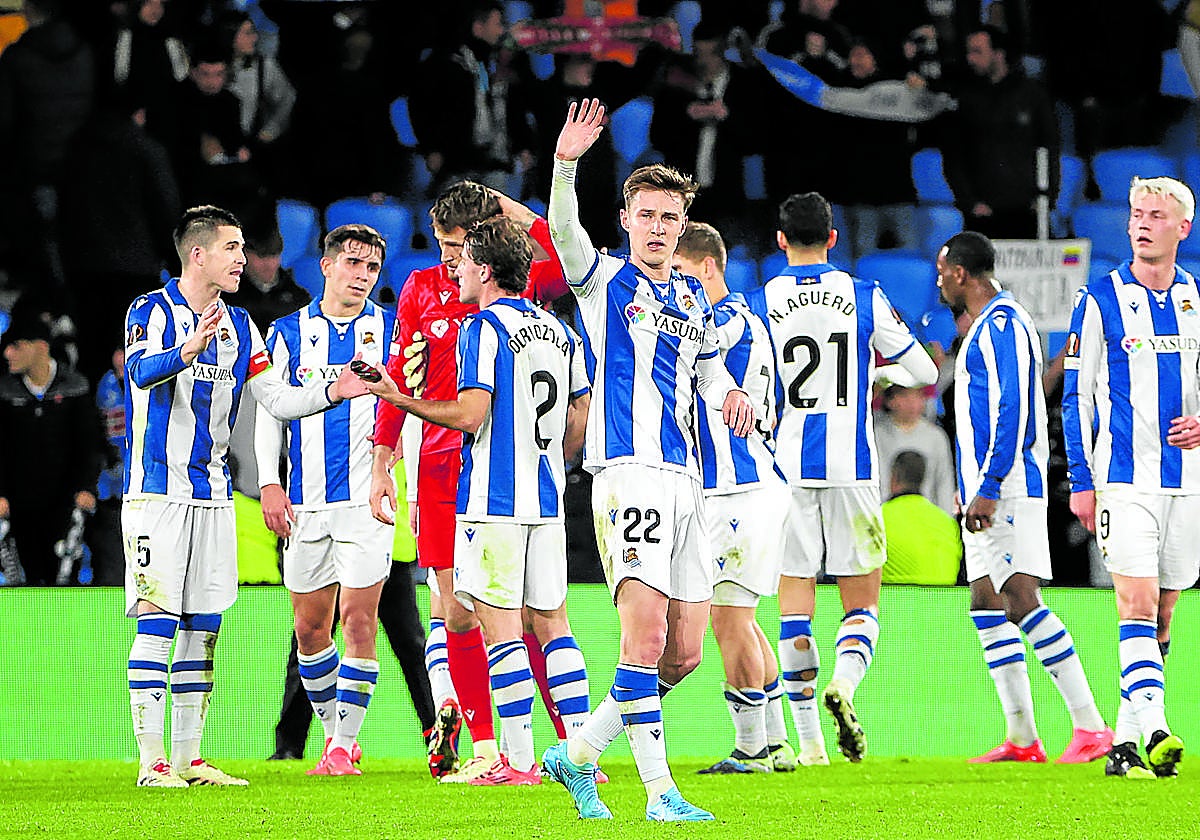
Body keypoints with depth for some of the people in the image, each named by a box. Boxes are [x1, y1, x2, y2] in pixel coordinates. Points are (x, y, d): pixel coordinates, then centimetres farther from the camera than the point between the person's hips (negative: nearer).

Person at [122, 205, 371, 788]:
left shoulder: (237, 325, 14)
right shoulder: (153, 310, -7)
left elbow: (276, 399, 15)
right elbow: (141, 371, -27)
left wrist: (332, 392, -2)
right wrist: (186, 351, -47)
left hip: (213, 493, 7)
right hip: (157, 490, -7)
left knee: (204, 627, 7)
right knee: (157, 623, -10)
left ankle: (188, 758, 12)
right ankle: (152, 761, -9)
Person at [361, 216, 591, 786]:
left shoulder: (484, 329, -10)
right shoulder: (560, 332, 12)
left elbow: (471, 416, -17)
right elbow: (579, 422, 14)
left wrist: (402, 401, -8)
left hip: (493, 501, -7)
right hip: (547, 500, 7)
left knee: (500, 624, -4)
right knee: (551, 620, 11)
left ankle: (519, 760, -6)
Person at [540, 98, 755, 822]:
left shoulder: (696, 300, 20)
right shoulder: (605, 280, 3)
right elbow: (563, 233, -16)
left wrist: (730, 393, 9)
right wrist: (566, 166, -33)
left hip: (686, 480, 7)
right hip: (628, 471, -7)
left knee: (684, 652, 4)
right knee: (646, 632, -18)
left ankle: (578, 755, 17)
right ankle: (659, 790, -16)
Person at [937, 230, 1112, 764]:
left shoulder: (1002, 323, -12)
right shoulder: (984, 325, 21)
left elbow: (1012, 410, -20)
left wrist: (988, 489, -24)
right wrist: (973, 486, 28)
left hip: (1008, 485, -11)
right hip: (985, 492, 11)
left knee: (1022, 601, -16)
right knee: (986, 606, 8)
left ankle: (1090, 726, -19)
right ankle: (1021, 738, 7)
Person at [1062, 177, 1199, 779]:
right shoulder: (1100, 299, -2)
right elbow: (1076, 396, -1)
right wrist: (1081, 481, -6)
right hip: (1123, 477, -4)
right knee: (1137, 603, -16)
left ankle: (1124, 741, 14)